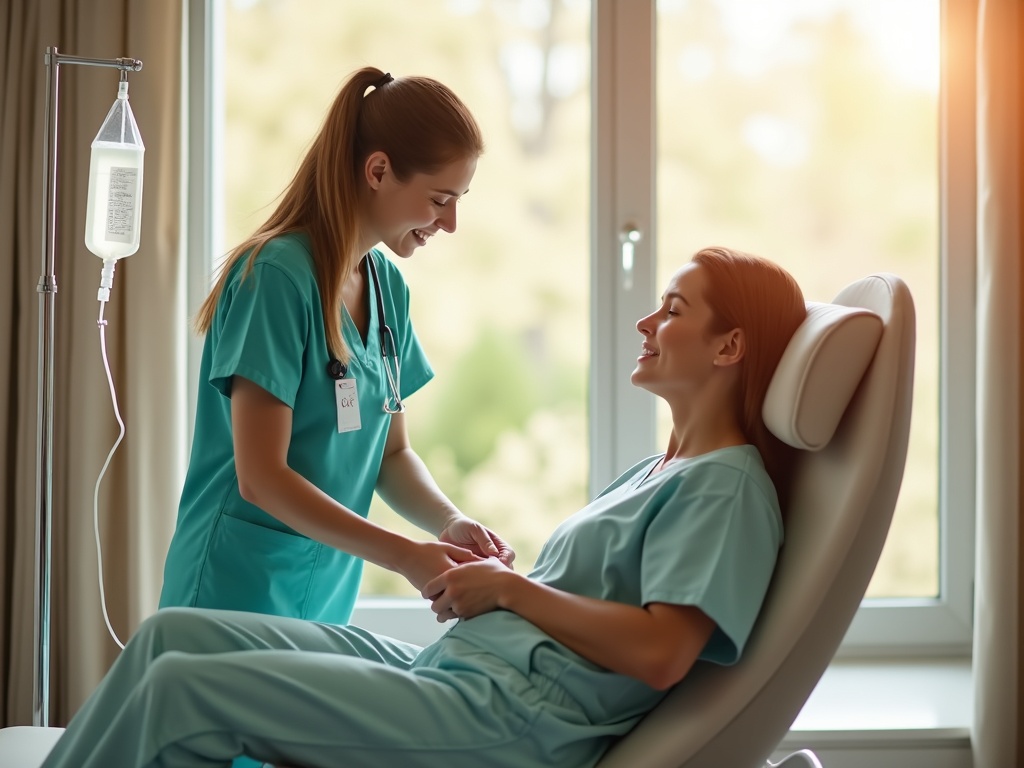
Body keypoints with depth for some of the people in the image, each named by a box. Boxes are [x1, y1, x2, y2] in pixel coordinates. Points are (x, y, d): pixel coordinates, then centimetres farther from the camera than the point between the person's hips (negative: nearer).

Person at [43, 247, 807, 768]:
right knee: (174, 633, 1)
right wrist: (480, 577, 4)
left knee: (185, 688, -16)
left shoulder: (728, 486, -7)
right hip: (447, 667, 10)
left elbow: (659, 654, -20)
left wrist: (509, 588, -9)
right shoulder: (659, 472, 22)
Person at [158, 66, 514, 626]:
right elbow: (260, 477, -20)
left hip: (328, 600, 7)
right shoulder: (276, 275, -17)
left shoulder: (387, 286, 6)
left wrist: (449, 525, -7)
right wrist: (406, 557, -23)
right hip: (238, 595, -7)